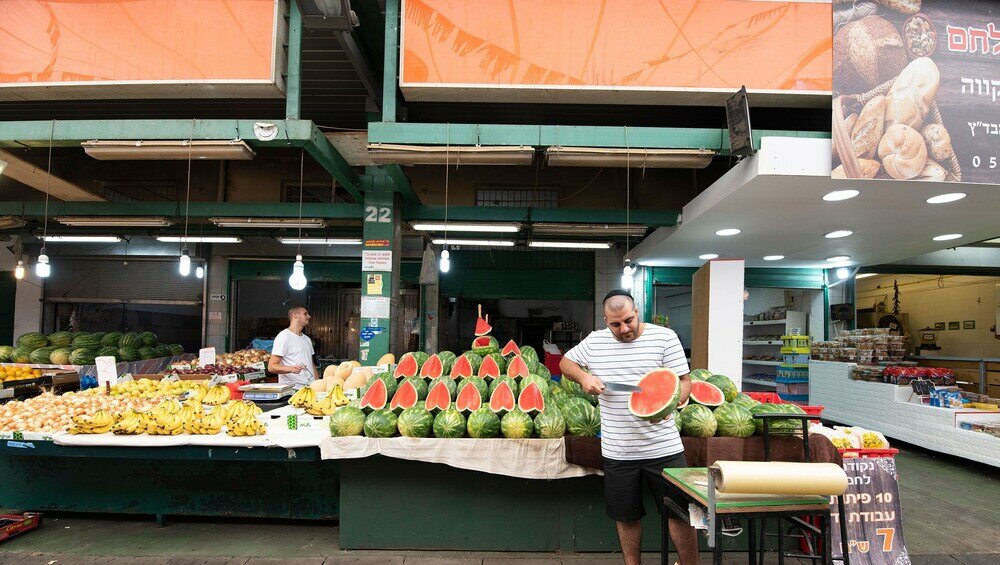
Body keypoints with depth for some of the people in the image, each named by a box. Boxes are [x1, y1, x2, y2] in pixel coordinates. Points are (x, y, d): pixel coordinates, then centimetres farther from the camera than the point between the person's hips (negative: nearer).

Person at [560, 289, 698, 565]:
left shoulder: (664, 337, -4)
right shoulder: (594, 341, 4)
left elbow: (684, 381, -5)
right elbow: (565, 362, 18)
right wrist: (583, 376, -4)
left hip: (663, 448, -2)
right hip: (617, 451, 2)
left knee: (680, 512, 4)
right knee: (626, 516, 15)